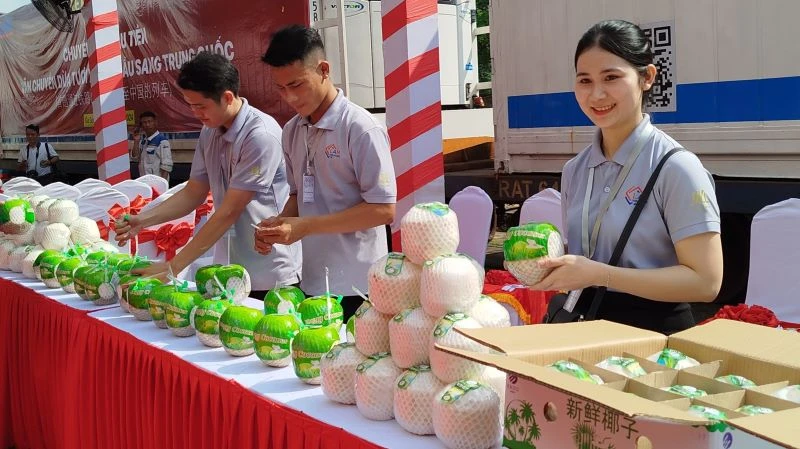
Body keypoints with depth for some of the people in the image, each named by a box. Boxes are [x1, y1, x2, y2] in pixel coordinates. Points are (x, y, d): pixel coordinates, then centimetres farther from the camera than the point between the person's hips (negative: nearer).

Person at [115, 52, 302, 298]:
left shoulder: (261, 136, -19)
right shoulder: (209, 133, 6)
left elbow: (229, 212, -20)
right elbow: (193, 193, 15)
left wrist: (173, 266, -18)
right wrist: (144, 220, 0)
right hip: (236, 271, 7)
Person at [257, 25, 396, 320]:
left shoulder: (361, 128, -14)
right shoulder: (292, 131, 7)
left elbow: (383, 209, -16)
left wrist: (305, 226, -19)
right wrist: (279, 225, -4)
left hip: (356, 286, -6)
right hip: (312, 281, 6)